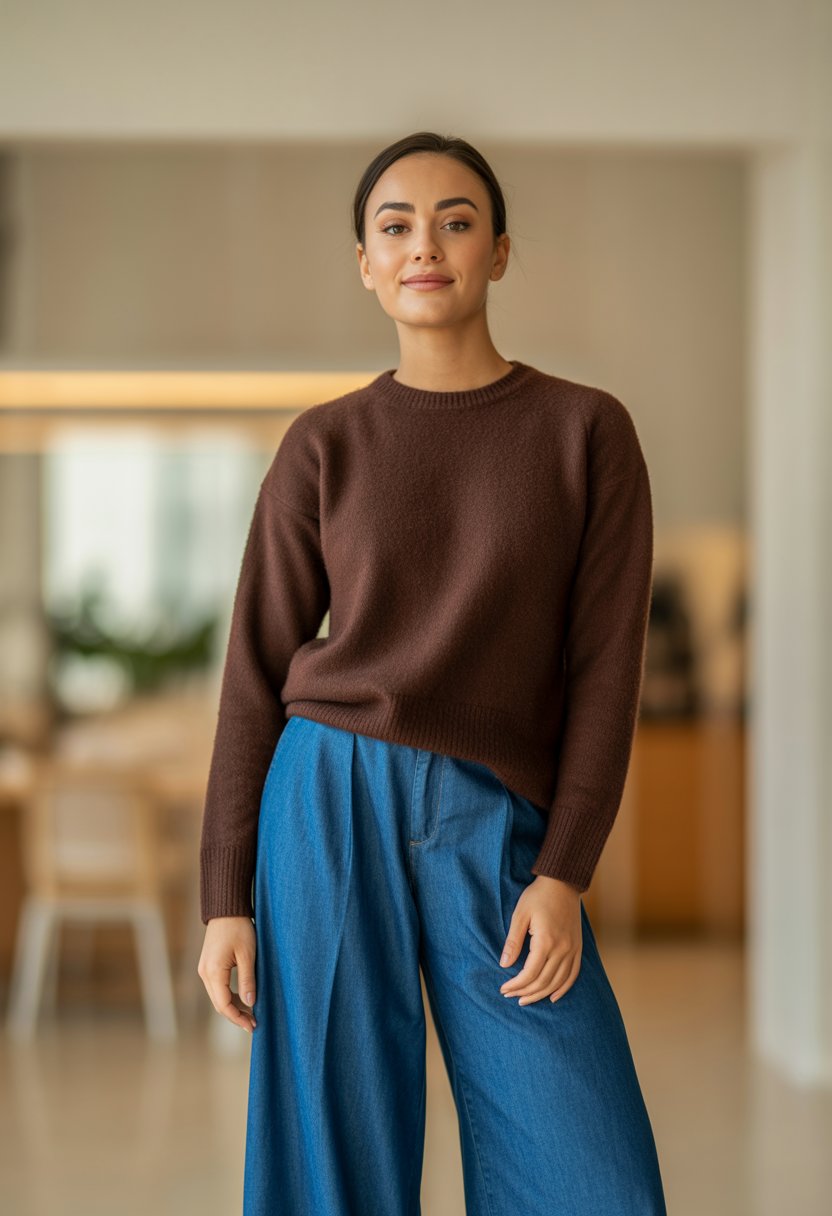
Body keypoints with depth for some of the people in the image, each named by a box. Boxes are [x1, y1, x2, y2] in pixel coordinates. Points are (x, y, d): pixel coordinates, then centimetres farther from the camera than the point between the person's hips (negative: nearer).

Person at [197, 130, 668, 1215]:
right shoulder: (324, 447, 6)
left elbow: (607, 666, 1)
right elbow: (258, 673, 7)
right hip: (333, 805, 0)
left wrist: (564, 875, -9)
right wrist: (225, 898, 1)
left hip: (499, 838, 0)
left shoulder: (589, 429, 4)